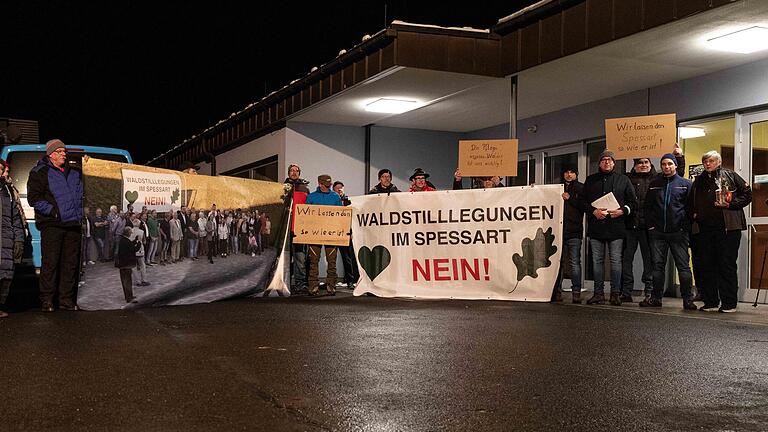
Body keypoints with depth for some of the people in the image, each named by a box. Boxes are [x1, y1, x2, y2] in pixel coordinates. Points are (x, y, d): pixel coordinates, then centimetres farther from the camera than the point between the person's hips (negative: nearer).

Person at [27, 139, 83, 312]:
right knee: (50, 262, -6)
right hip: (52, 225, -5)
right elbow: (33, 198, -4)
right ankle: (47, 300, 2)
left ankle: (66, 299, 13)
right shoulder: (40, 173, 4)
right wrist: (52, 211, -14)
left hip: (73, 224, 5)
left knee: (71, 263, 6)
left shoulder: (75, 172, 19)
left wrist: (81, 212, 12)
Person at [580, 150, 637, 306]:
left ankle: (615, 293, 4)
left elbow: (633, 202, 9)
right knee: (597, 261, 4)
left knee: (616, 261, -2)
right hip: (596, 227, 2)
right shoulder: (591, 180, 13)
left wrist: (622, 211, -9)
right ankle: (598, 293, 10)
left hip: (616, 227, -2)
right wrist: (594, 211, -8)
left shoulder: (623, 180, 9)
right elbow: (582, 201, 9)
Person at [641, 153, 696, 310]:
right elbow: (647, 206, 15)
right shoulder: (654, 184, 13)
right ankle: (656, 298, 12)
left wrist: (685, 227, -6)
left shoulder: (685, 184, 4)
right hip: (658, 232, 3)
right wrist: (651, 225, 5)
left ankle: (688, 299, 0)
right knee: (657, 265, 5)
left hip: (678, 232, -3)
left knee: (683, 266, -3)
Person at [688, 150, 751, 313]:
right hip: (703, 228, 5)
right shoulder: (698, 181, 19)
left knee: (727, 265, -3)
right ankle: (710, 301, 14)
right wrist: (692, 214, 10)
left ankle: (729, 303, 2)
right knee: (705, 265, 5)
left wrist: (731, 204, -10)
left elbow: (747, 194, 2)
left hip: (727, 227, -5)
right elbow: (690, 202, 27)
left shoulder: (730, 176, 6)